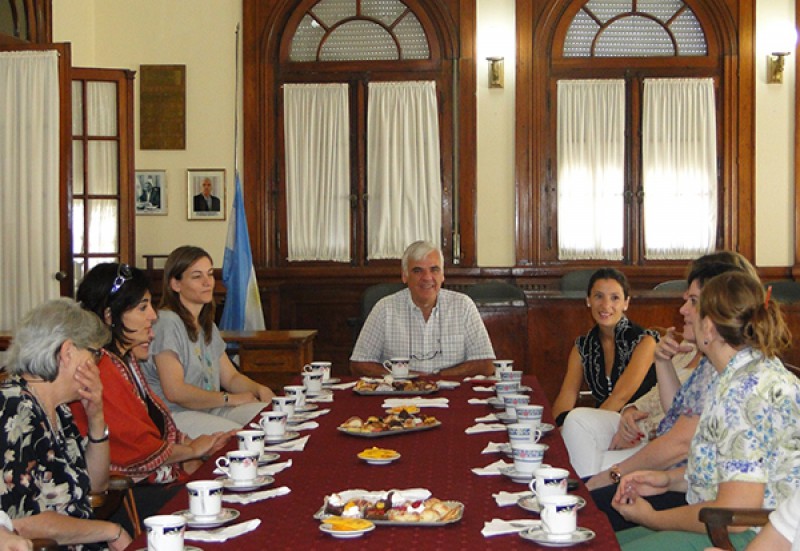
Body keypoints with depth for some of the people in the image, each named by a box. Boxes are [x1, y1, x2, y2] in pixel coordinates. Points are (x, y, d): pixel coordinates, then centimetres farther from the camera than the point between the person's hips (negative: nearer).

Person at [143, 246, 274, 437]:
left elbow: (231, 377, 19)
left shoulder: (208, 326, 20)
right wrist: (230, 399, -11)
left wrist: (259, 389, -3)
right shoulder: (166, 322, -11)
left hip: (209, 410, 9)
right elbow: (174, 391, -18)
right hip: (173, 414, -9)